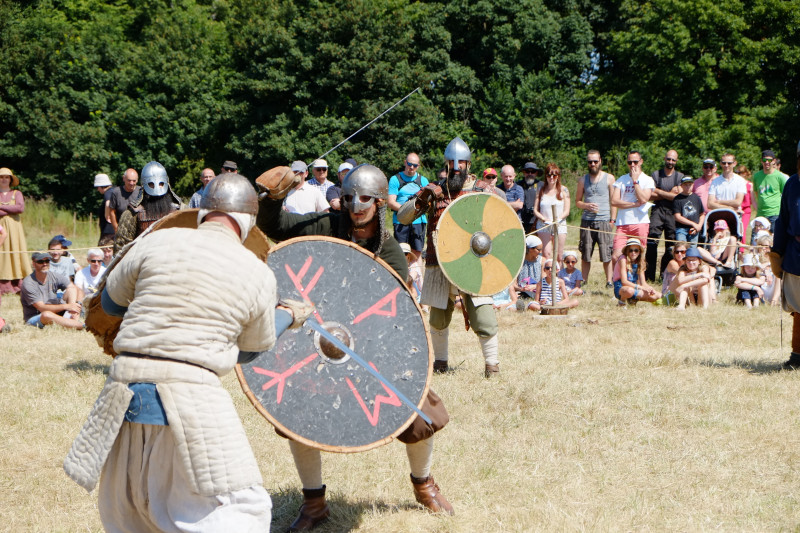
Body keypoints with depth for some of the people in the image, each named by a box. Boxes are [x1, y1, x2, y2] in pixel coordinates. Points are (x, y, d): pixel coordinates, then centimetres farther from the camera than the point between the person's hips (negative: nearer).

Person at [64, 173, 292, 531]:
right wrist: (286, 316, 37)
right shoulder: (259, 275, 3)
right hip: (191, 392, -3)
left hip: (126, 383, 3)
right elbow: (251, 350, 18)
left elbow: (110, 301, 17)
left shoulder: (159, 242, 4)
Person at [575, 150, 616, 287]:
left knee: (606, 255, -4)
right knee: (585, 255, 3)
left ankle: (609, 281, 5)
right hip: (587, 221, 2)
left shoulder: (609, 178, 7)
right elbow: (577, 202, 15)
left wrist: (612, 220, -2)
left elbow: (613, 201, 6)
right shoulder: (583, 180, 13)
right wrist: (587, 206, -6)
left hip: (604, 221, -2)